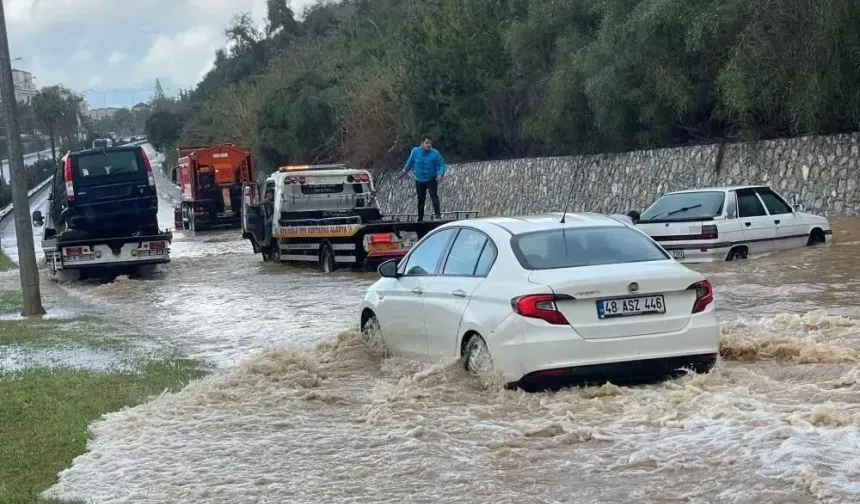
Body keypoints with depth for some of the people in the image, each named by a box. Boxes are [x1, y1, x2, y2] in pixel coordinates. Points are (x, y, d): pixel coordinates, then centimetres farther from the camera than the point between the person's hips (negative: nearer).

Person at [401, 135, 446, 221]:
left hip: (431, 179, -3)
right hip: (419, 179, 3)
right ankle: (420, 218, 23)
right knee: (421, 199, 11)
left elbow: (441, 165, -12)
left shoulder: (435, 153, -14)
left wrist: (440, 174, -30)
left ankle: (438, 214, -29)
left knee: (434, 195, -22)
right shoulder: (415, 151, -8)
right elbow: (410, 161, 11)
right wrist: (405, 170, 25)